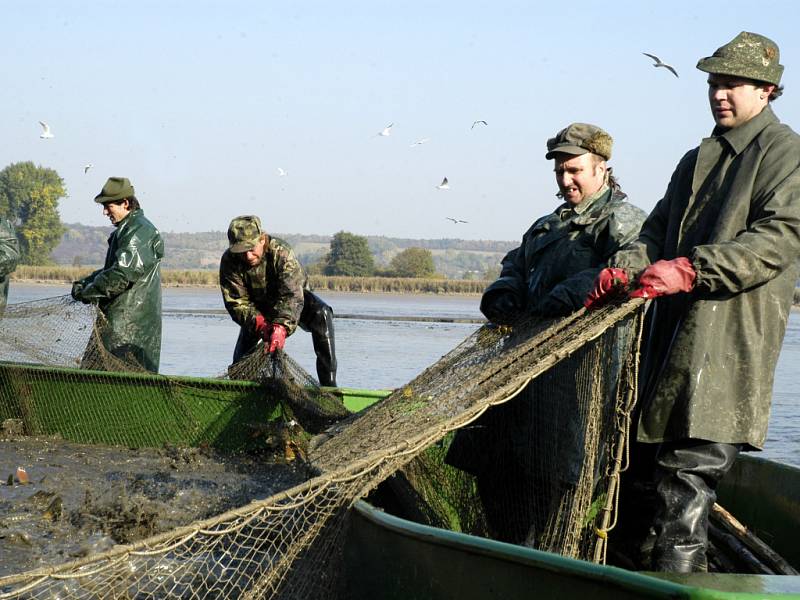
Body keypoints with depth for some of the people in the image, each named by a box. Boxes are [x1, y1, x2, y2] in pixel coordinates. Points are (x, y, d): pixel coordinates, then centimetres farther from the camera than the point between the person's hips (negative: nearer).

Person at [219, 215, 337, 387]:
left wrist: (281, 327, -63)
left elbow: (292, 295, -47)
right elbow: (236, 303, -26)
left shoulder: (281, 252, -36)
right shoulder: (229, 262, -27)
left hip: (293, 298, -3)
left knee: (321, 315, -31)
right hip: (258, 305, 3)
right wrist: (259, 323, -46)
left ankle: (328, 384, -33)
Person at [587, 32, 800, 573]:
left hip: (730, 340, -8)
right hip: (674, 335, 8)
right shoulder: (696, 160, 25)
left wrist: (689, 269, -23)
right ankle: (650, 560, 20)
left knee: (688, 472, -13)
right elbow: (658, 233, 21)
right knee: (652, 458, 11)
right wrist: (623, 267, -1)